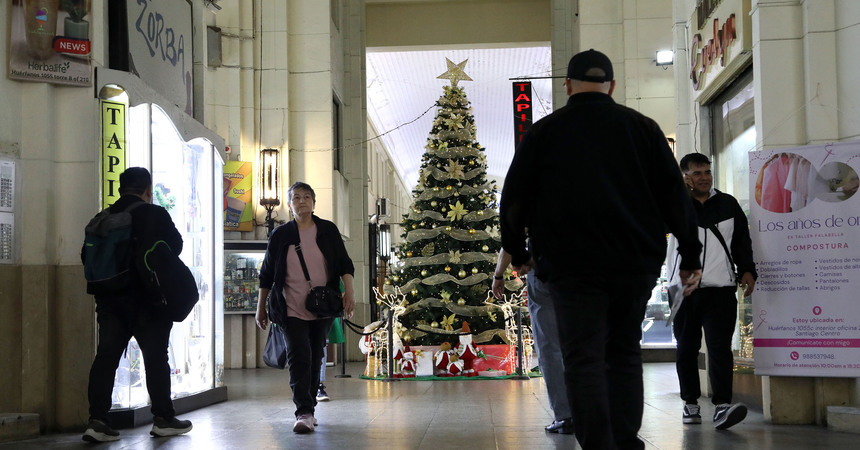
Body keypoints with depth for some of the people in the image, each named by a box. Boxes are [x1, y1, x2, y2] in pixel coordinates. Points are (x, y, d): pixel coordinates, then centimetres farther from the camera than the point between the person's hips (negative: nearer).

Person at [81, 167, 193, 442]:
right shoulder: (156, 215, -7)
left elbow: (88, 254, 7)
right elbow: (175, 246, -2)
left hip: (109, 298, 4)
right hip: (147, 298, -4)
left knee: (106, 356, 4)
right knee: (155, 357, 5)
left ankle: (97, 420, -3)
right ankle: (163, 419, 10)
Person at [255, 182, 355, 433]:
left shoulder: (328, 231, 6)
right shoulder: (280, 235, 4)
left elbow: (344, 264, 6)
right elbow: (266, 274, 9)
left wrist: (349, 292, -8)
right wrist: (261, 307, 10)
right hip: (292, 309, -2)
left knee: (315, 358, 8)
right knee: (298, 357, -13)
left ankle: (309, 408, 19)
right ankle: (304, 413, -16)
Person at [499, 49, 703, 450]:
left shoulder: (543, 132, 5)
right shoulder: (642, 127, 9)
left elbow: (513, 199, 7)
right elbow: (675, 195, 8)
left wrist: (519, 253, 20)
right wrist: (690, 257, 12)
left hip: (570, 265, -2)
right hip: (636, 263, 3)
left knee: (584, 359, -2)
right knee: (624, 355, 13)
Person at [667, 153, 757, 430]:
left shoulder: (728, 204, 13)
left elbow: (742, 240, 14)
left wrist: (747, 270, 1)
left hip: (720, 289, 0)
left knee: (720, 346, -11)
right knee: (686, 348, 7)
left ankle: (722, 405, -17)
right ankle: (690, 402, 18)